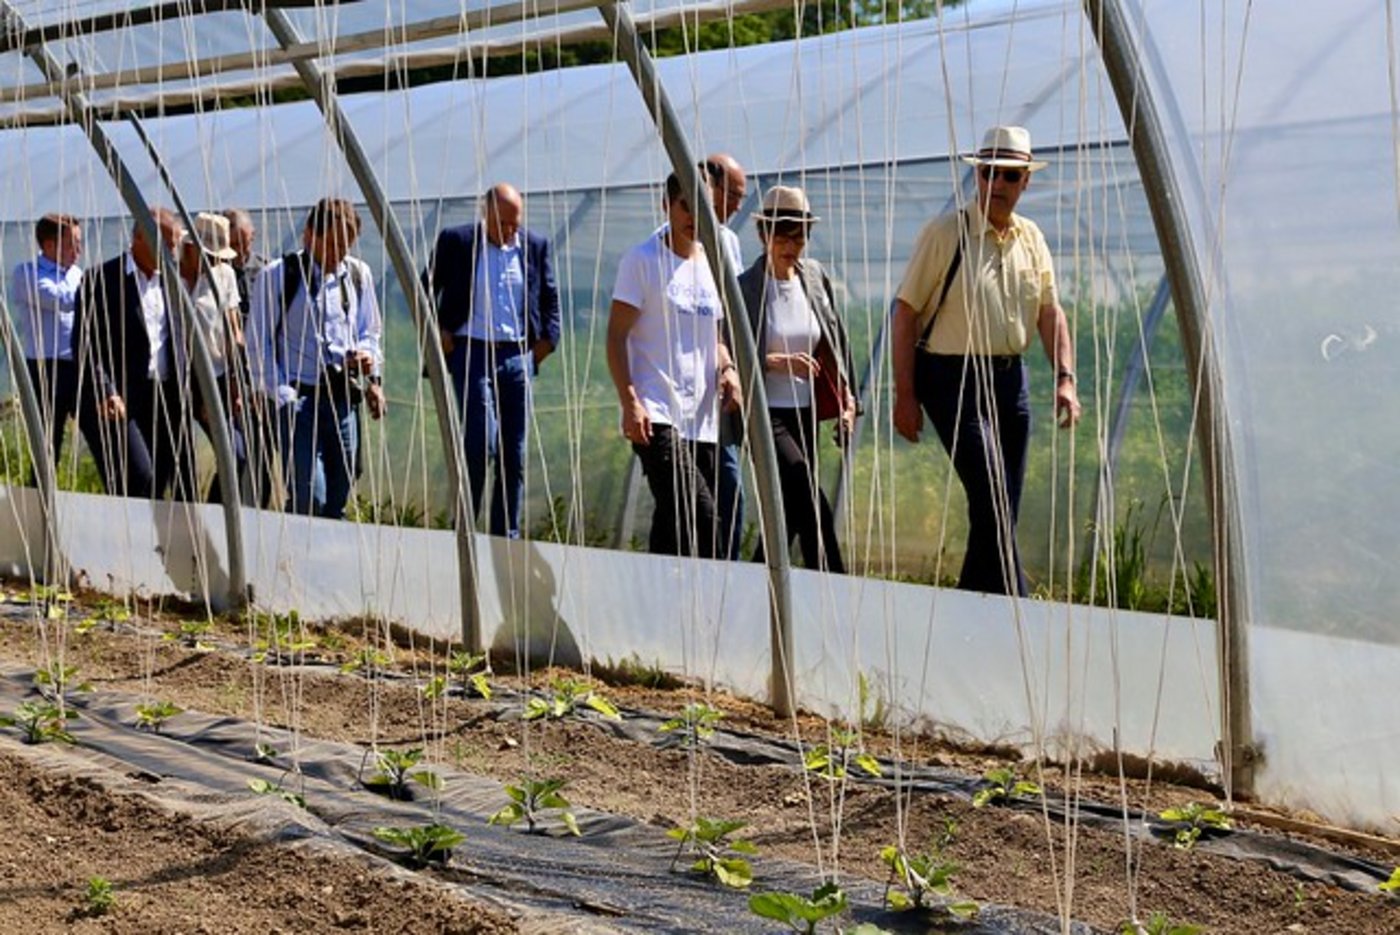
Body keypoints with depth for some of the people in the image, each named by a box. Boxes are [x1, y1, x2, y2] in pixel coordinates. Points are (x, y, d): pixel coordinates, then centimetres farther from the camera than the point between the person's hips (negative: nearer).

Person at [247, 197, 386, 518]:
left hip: (344, 397, 4)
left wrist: (368, 357, -2)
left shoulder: (358, 275, 10)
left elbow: (369, 332, 21)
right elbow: (259, 342, -1)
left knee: (336, 502, 7)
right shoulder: (278, 276, -3)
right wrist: (280, 394, -10)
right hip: (298, 397, -4)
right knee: (309, 496, -16)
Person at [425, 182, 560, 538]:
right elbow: (426, 291, 8)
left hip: (518, 356, 4)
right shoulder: (456, 242, 0)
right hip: (472, 352, -4)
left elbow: (550, 299, 20)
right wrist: (438, 333, 0)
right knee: (481, 441, -15)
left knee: (514, 454, 4)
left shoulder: (535, 246, 9)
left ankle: (507, 538, 11)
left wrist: (547, 339, 8)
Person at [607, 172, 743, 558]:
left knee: (673, 529, 7)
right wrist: (630, 402, -15)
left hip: (703, 419, 6)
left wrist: (728, 368, 4)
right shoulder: (642, 260, -1)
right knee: (700, 515, -21)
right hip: (656, 416, -6)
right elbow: (616, 336, -5)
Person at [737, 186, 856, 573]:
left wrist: (847, 397, 7)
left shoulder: (815, 276, 6)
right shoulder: (744, 288, -10)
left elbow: (836, 342, 15)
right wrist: (775, 362, -22)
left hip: (805, 413, 6)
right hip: (765, 414, -6)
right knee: (813, 507, -18)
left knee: (789, 515, 11)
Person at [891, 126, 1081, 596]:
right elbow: (906, 312, -6)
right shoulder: (945, 233, -6)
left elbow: (1050, 311, 9)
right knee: (992, 500, -16)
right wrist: (905, 395, -10)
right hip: (953, 379, -6)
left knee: (1002, 511, 7)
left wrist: (1065, 379, -6)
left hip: (1010, 379, 6)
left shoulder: (1032, 238, 11)